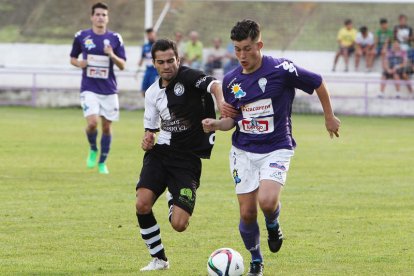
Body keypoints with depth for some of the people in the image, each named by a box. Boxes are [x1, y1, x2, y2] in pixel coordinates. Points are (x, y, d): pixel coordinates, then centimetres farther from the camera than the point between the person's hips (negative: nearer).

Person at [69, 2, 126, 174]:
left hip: (109, 90, 1)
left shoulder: (115, 38, 1)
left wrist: (112, 55, -18)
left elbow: (122, 66, 1)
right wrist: (78, 63, -8)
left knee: (107, 126, 5)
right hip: (89, 89, -1)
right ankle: (93, 150, 12)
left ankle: (102, 163, 21)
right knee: (92, 123, -18)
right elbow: (72, 58, 14)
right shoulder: (81, 36, 2)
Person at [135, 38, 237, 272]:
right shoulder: (153, 93, 13)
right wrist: (148, 139, 0)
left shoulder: (188, 77, -7)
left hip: (188, 158, -5)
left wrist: (221, 102, -50)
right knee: (142, 204, -18)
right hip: (161, 152, 5)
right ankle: (159, 258, 3)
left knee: (179, 224, -13)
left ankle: (174, 200, 26)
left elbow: (214, 85, -27)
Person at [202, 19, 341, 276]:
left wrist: (330, 117, 9)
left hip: (276, 149, -4)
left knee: (267, 201, -26)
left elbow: (318, 83, 0)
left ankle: (273, 226, 11)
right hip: (243, 151, 4)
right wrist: (216, 124, -8)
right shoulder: (231, 80, 1)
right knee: (247, 214, 0)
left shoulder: (281, 69, -14)